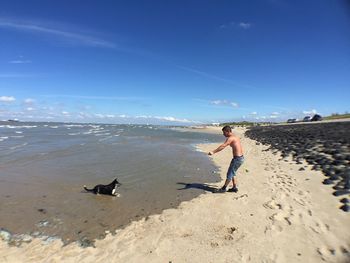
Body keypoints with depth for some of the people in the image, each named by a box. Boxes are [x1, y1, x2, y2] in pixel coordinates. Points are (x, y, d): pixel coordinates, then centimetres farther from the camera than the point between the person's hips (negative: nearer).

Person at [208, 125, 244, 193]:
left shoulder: (230, 138, -15)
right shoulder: (235, 137, 14)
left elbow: (222, 146, -28)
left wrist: (213, 152, -33)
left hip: (237, 158, -10)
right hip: (241, 157, 10)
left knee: (230, 173, 2)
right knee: (232, 173, 20)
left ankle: (224, 188, 14)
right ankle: (234, 188, 28)